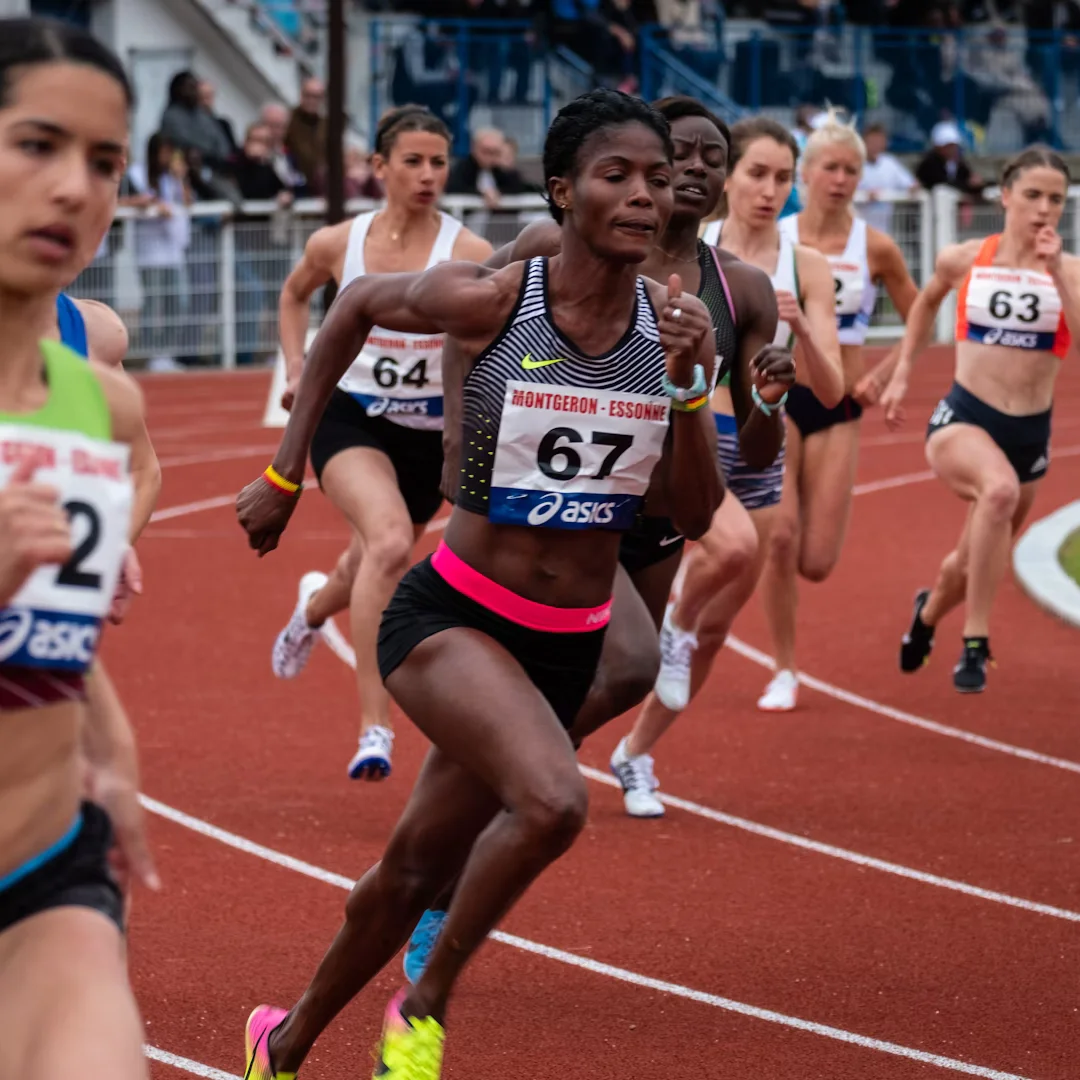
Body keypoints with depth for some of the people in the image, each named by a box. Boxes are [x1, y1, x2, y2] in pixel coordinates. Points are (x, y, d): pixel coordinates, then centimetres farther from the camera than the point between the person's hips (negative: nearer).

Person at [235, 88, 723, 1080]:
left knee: (419, 868, 17)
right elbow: (356, 305, 5)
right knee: (552, 801, -32)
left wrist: (688, 390, -18)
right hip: (451, 619, -5)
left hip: (567, 650, 5)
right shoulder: (488, 302, -15)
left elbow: (695, 516, -2)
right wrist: (285, 474, 7)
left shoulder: (675, 325, -5)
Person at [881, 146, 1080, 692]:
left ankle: (928, 611, 56)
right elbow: (927, 302, 21)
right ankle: (975, 644, -28)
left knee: (971, 563, 18)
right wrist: (902, 373, 18)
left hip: (1030, 434, 2)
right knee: (1000, 489, -37)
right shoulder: (963, 261, -2)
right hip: (962, 420, -2)